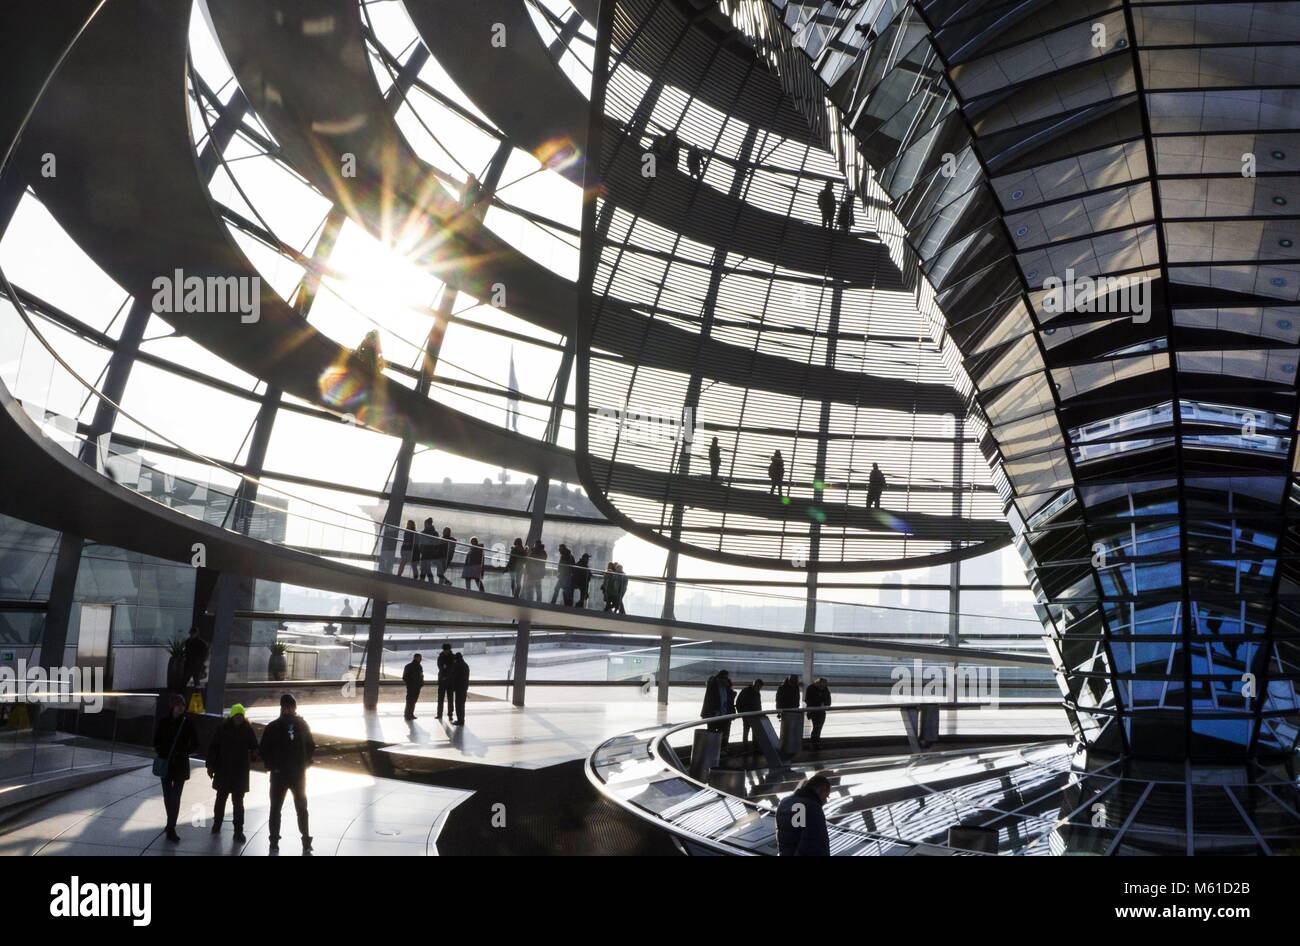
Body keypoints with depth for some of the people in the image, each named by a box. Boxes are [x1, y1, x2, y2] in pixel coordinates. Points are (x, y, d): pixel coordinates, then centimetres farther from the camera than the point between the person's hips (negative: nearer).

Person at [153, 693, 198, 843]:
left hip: (181, 765, -1)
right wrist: (162, 755, -10)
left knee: (176, 797, -4)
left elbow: (195, 744, 0)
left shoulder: (188, 723, -5)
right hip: (166, 764, 1)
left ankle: (171, 828, -3)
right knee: (168, 795, 9)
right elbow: (156, 742, 4)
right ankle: (171, 827, 27)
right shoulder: (164, 722, -2)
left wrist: (184, 752, -15)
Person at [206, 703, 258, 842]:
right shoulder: (223, 728, -5)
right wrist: (211, 765, -4)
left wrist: (254, 754, -18)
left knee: (238, 801, 2)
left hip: (241, 772, 0)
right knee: (221, 798, 16)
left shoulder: (248, 730, -3)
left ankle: (238, 831, 6)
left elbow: (254, 747, 4)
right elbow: (213, 747, -1)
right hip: (223, 770, 1)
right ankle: (217, 824, 34)